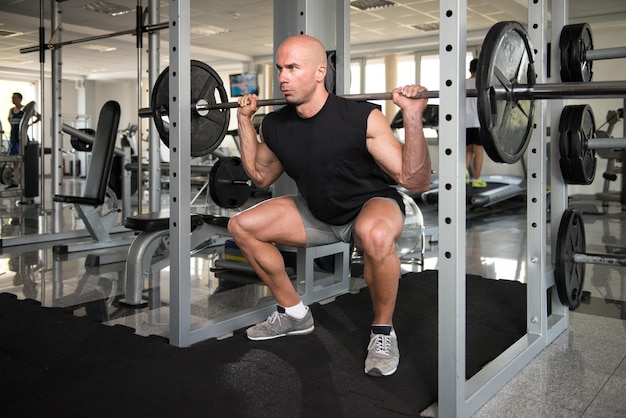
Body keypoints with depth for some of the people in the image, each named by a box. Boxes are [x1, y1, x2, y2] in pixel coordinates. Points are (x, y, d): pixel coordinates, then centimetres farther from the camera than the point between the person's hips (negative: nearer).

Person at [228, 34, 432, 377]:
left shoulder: (362, 118, -26)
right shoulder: (275, 126, -10)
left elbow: (415, 181, -28)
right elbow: (260, 176, 11)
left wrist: (412, 116, -38)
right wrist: (244, 120, 3)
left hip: (372, 205, -6)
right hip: (318, 213, 6)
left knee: (375, 234, -42)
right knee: (241, 226, -2)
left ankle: (383, 331, -13)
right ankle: (294, 314, 13)